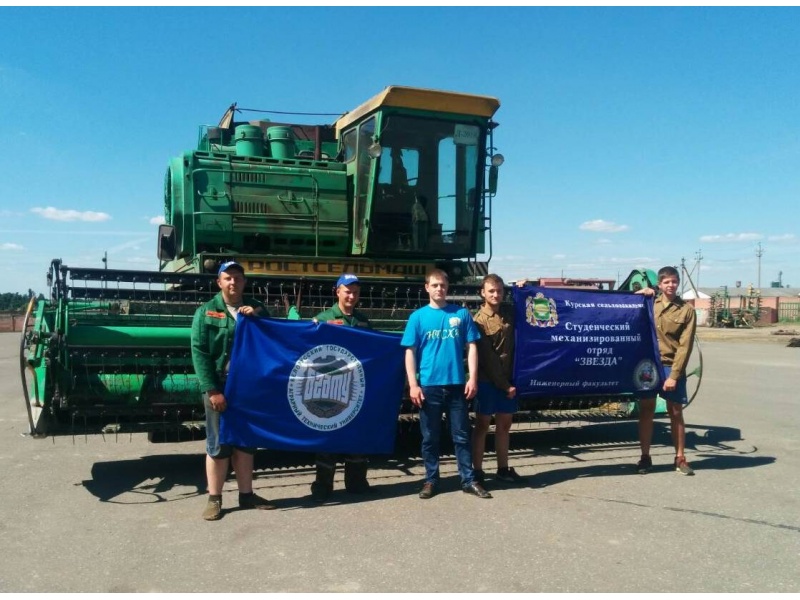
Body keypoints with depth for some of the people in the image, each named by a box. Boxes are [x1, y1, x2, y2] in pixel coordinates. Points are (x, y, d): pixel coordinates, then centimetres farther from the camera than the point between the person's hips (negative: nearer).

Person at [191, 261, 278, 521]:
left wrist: (256, 318, -11)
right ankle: (214, 499, 13)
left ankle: (246, 494, 23)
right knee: (218, 445, 2)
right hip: (219, 386, -3)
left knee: (246, 442, 12)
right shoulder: (206, 312, 0)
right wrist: (212, 390, -15)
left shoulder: (255, 308, 10)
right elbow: (199, 353, -7)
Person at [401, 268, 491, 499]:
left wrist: (473, 378, -3)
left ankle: (468, 480, 18)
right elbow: (410, 352, 0)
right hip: (429, 385, -1)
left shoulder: (462, 314, 4)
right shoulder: (418, 316, 1)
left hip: (457, 384, 1)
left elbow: (471, 347, 6)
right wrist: (413, 384, -7)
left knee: (461, 435, 8)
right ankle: (431, 480, 21)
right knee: (430, 437, 9)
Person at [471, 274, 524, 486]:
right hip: (487, 380, -5)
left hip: (507, 379, 6)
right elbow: (487, 358, -12)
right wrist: (504, 384, -12)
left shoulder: (509, 315, 6)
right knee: (482, 425, 2)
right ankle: (477, 471, 9)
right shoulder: (479, 320, -10)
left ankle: (503, 469, 24)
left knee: (504, 424, 13)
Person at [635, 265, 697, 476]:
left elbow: (685, 346, -6)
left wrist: (674, 375, -12)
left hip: (672, 366, -2)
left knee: (676, 413, 6)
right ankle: (645, 457, 14)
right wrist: (638, 296, -2)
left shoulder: (687, 310, -2)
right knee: (646, 410, 5)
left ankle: (680, 458, 17)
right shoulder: (650, 303, 5)